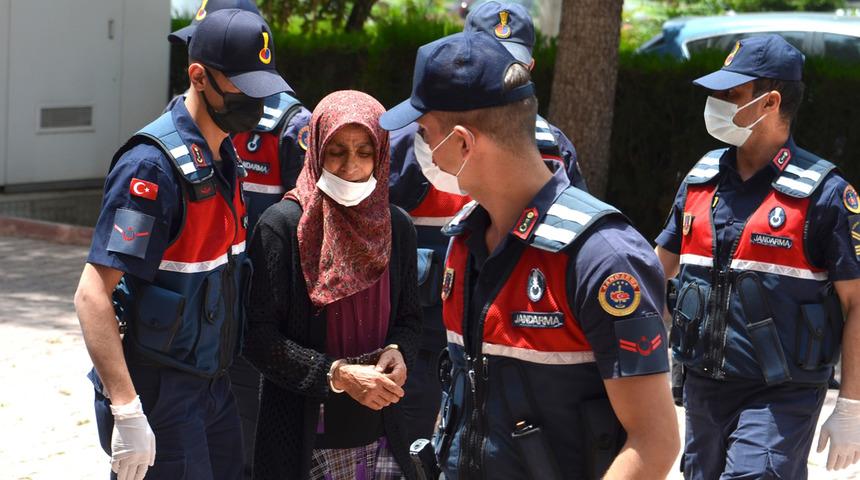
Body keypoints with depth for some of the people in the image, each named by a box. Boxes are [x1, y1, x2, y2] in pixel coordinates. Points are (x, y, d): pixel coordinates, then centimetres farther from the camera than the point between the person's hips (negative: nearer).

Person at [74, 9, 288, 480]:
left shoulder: (224, 155, 7)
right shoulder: (153, 165, -20)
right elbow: (92, 295, -25)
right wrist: (127, 412, -29)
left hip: (212, 382, 8)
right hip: (158, 392, -8)